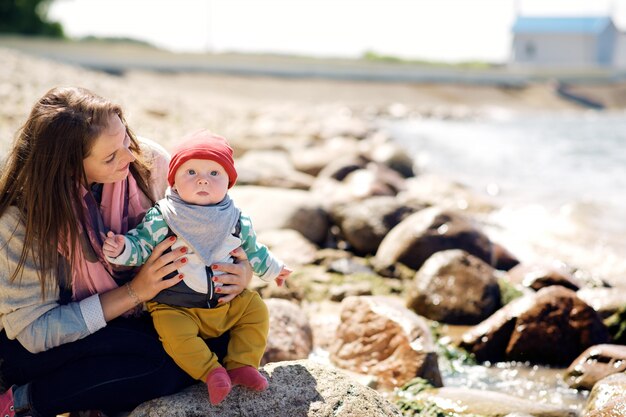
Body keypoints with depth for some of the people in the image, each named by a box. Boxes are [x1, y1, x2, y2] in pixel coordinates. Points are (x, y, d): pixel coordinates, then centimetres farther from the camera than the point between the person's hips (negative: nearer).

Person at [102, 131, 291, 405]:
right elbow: (141, 245, -9)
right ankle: (211, 372, -17)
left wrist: (272, 269, 30)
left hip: (228, 303, 4)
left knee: (256, 310, -5)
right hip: (177, 308, -4)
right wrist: (121, 249, -30)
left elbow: (253, 251, 18)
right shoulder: (162, 219, -11)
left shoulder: (237, 221, 1)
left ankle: (241, 365, 0)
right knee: (173, 331, -29)